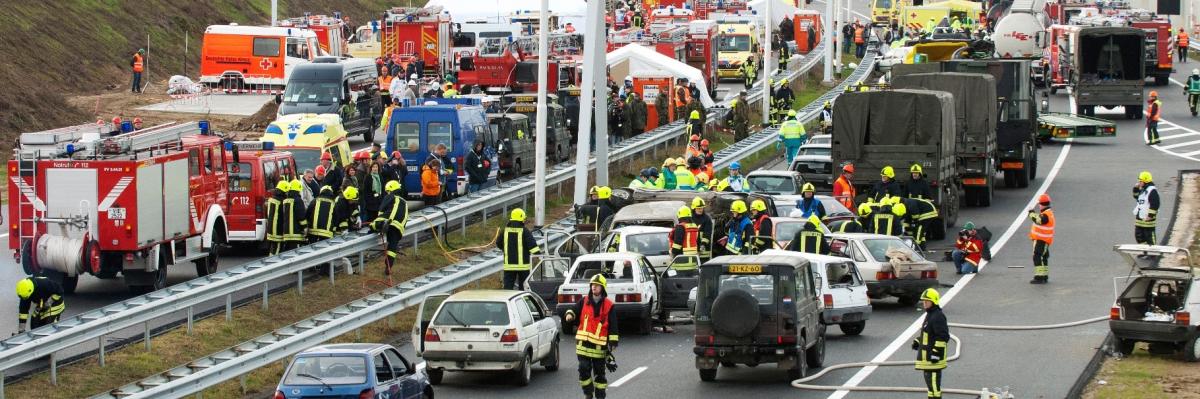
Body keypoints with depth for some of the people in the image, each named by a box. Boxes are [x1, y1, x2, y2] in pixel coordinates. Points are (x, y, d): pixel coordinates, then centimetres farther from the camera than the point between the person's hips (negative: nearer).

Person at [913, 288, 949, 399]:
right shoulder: (929, 315, 17)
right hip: (927, 356, 11)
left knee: (933, 381, -10)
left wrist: (936, 352, -23)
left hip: (933, 357, -11)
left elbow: (943, 337, -21)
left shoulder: (938, 316, -16)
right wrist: (917, 341, 21)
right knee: (929, 380, 18)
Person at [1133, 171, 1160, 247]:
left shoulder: (1152, 191, -17)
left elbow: (1155, 204, -21)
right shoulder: (1142, 190, 13)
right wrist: (1136, 188, 12)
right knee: (1139, 235, 14)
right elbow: (1136, 196, 30)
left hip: (1147, 219, -10)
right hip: (1139, 219, 10)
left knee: (1149, 237, -2)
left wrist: (1150, 215, -22)